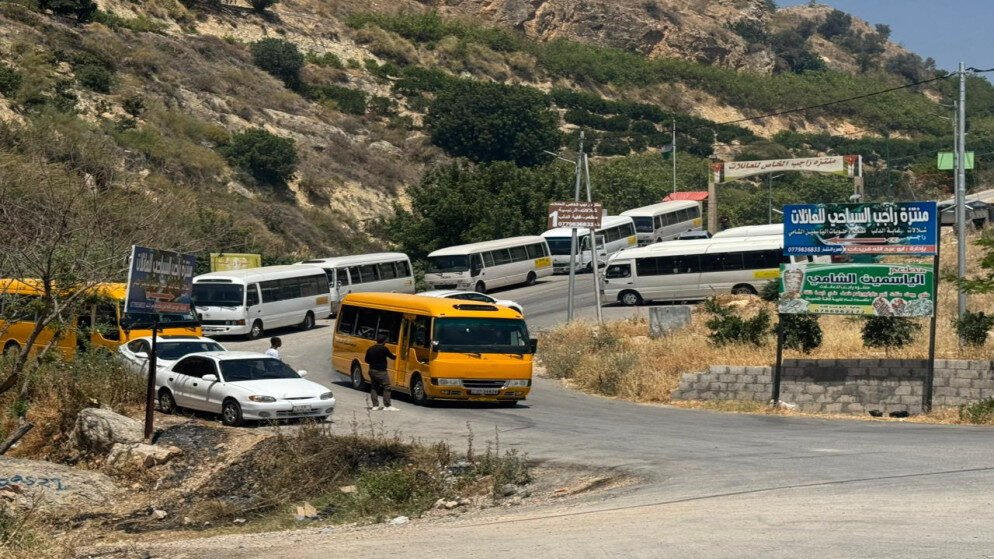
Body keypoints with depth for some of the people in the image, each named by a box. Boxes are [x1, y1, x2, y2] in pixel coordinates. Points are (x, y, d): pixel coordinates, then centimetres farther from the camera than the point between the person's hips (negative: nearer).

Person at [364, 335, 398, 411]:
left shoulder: (370, 349, 7)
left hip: (372, 370, 7)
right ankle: (387, 406, -6)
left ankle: (375, 405, 11)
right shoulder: (384, 349, -13)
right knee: (386, 388, -2)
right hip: (381, 372, -7)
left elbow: (366, 360, 11)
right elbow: (391, 356, -2)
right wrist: (395, 356, 19)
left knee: (374, 387, 13)